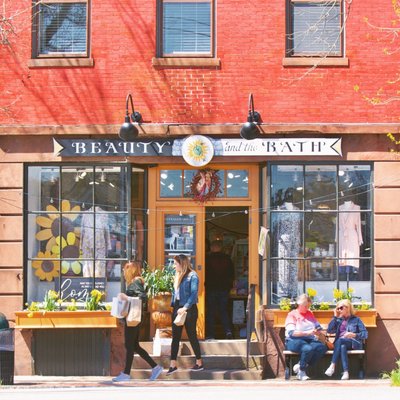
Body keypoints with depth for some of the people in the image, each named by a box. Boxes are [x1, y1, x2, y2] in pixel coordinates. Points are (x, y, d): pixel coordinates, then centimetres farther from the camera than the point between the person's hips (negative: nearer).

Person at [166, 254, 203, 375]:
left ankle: (199, 363, 15)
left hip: (189, 309, -7)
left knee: (192, 336, 2)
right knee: (175, 336, 4)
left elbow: (194, 294, -19)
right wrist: (173, 305, 6)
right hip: (177, 308, 7)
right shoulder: (178, 276, 12)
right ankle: (173, 364, 5)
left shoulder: (192, 276, -11)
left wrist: (185, 308, -25)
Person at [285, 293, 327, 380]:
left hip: (309, 340, 6)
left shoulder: (310, 314, 22)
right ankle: (301, 371, -15)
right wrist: (307, 332, -18)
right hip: (295, 341, -6)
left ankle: (300, 366, -17)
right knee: (308, 349, -38)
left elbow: (318, 326, 25)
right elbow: (291, 332, -9)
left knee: (323, 347, -27)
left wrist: (318, 330, 0)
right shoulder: (292, 314, 4)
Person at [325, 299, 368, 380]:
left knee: (340, 340, -35)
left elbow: (365, 334, 4)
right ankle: (345, 372, -48)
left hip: (353, 343, -3)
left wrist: (354, 335, -14)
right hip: (341, 343, 3)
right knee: (342, 347, -35)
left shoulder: (356, 320, 15)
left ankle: (332, 366, -39)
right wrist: (335, 317, 11)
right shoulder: (339, 320, 26)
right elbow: (329, 330, 11)